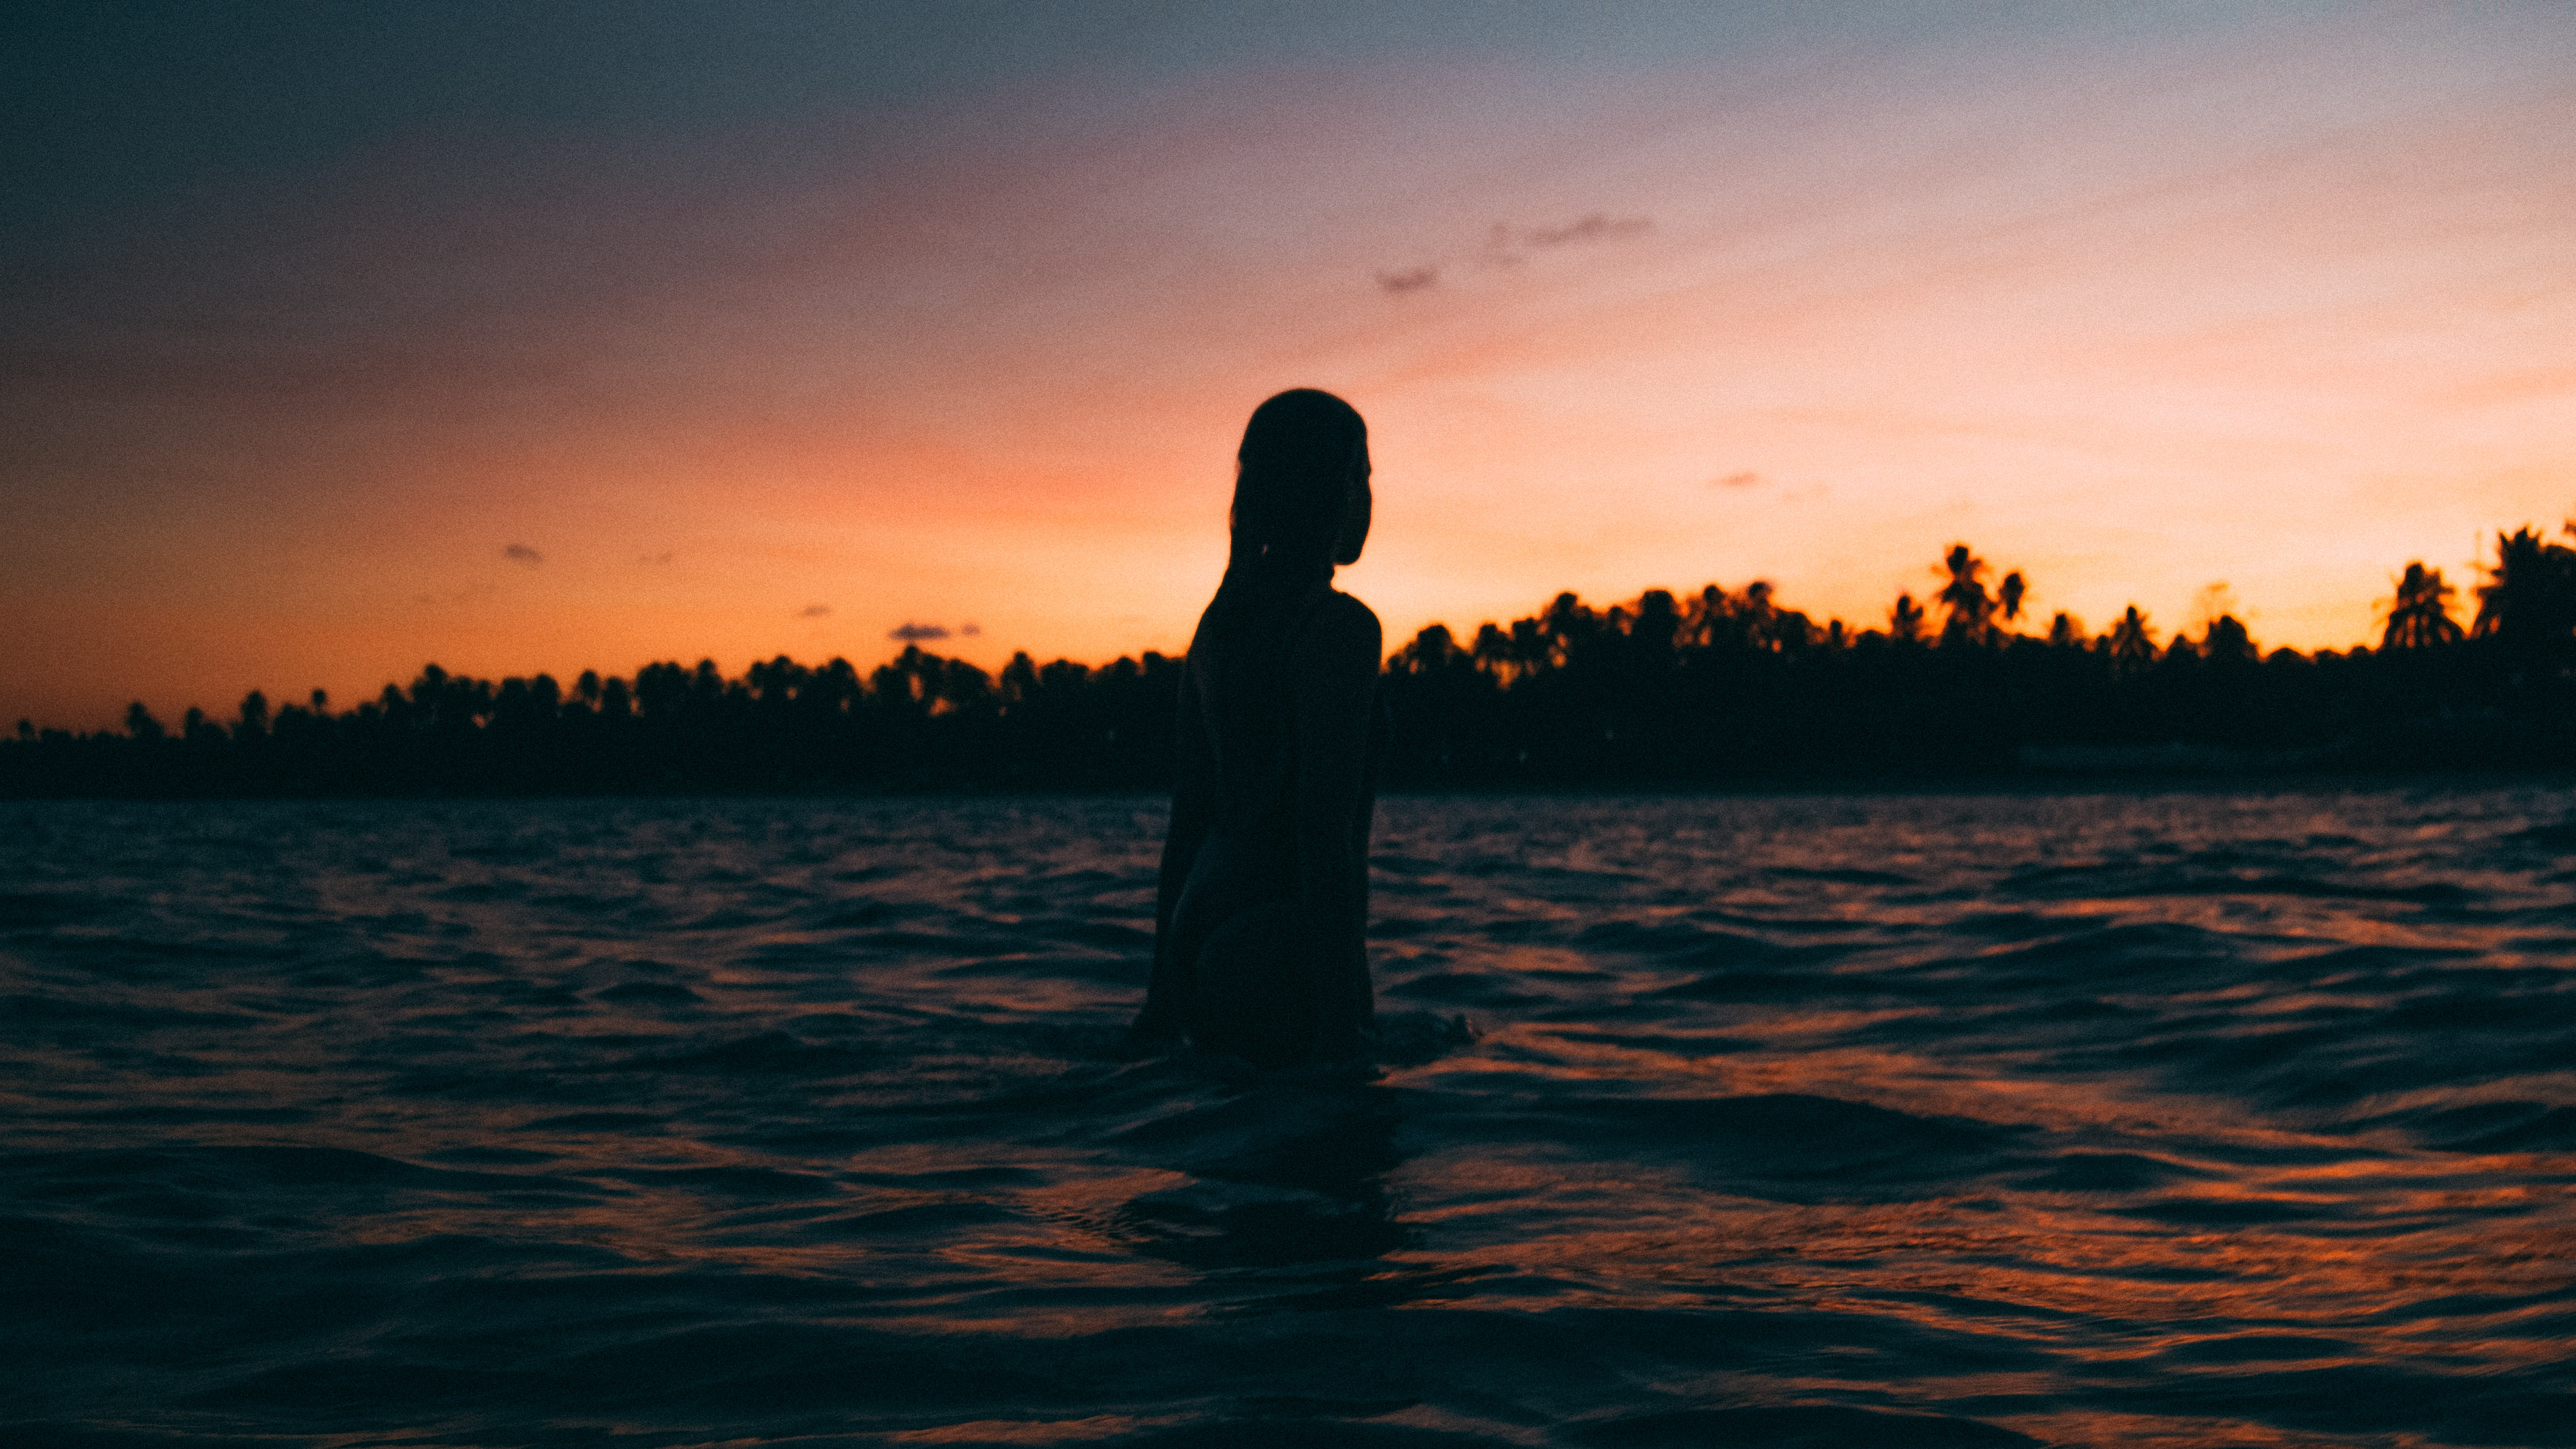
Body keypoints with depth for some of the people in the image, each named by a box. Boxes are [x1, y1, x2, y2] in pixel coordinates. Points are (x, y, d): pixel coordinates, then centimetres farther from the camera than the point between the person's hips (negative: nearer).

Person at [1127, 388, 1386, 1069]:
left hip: (1208, 939, 9)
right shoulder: (1339, 627, -13)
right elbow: (1324, 834, -19)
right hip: (1288, 969, -9)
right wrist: (1341, 1027, -18)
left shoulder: (1219, 624, 13)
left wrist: (1164, 997, 20)